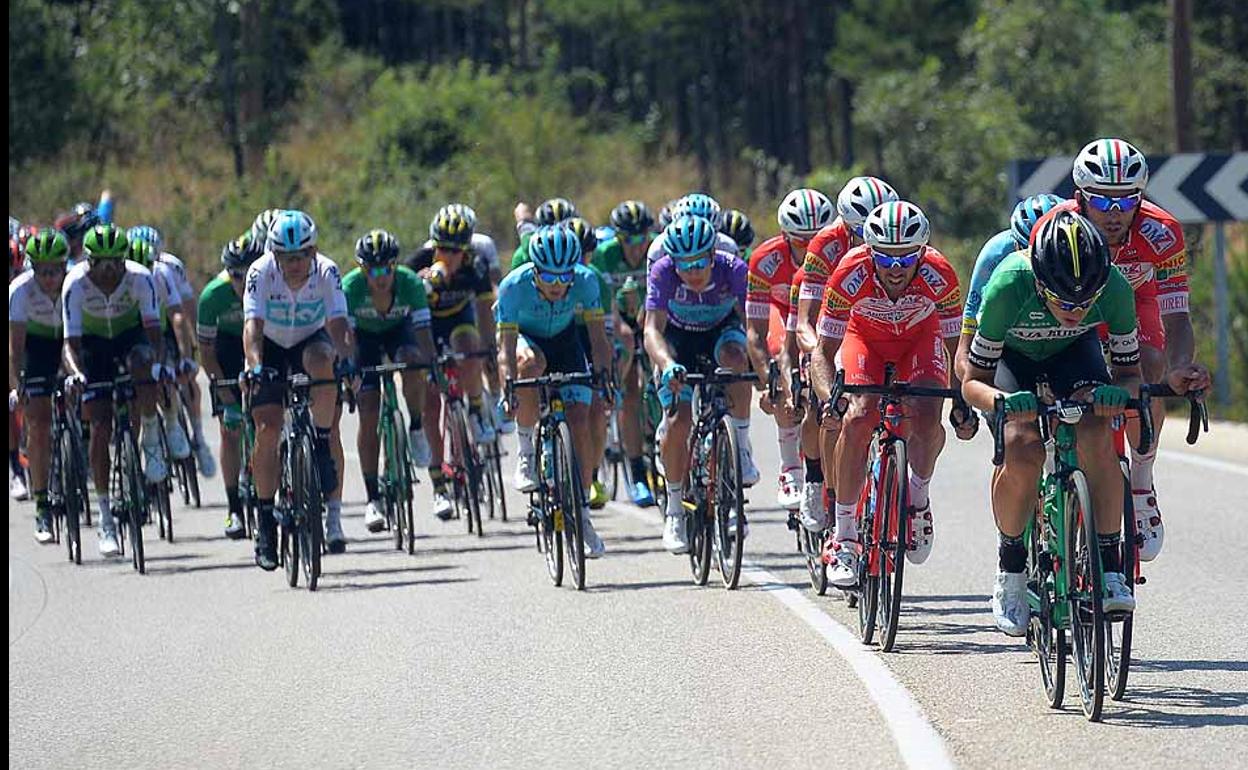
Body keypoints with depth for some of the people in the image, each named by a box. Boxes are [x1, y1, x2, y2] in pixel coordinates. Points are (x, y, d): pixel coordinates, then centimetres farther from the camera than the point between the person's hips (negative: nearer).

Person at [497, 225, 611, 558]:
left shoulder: (585, 281, -28)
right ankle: (525, 449, -19)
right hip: (525, 338, -2)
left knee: (580, 422, -12)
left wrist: (605, 373, -37)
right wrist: (508, 387, -46)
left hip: (565, 342, 2)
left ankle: (582, 514, -1)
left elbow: (598, 336, -22)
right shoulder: (514, 285, -33)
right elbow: (506, 346, -32)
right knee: (530, 363, -38)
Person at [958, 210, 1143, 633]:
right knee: (1023, 451, -27)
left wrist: (1118, 393, -43)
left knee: (1097, 437, -27)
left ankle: (1110, 568, -19)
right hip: (1012, 354, -2)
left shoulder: (1114, 289, -33)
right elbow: (973, 382, -27)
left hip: (1074, 351, 2)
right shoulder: (1009, 285, -38)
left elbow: (1130, 373, -19)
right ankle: (1010, 573, -6)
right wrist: (1002, 401, -50)